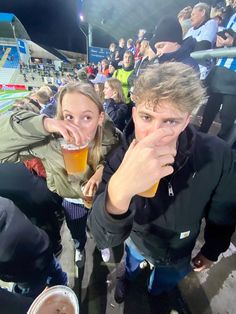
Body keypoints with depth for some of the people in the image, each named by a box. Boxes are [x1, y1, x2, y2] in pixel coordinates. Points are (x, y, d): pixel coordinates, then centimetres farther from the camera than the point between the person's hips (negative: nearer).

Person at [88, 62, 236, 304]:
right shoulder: (120, 158, -34)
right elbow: (105, 239, -38)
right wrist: (118, 191, -60)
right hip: (136, 241, 0)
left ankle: (153, 296, 72)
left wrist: (212, 250, 2)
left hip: (178, 254, 1)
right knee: (132, 265, 36)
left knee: (159, 289, 33)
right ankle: (127, 277, 74)